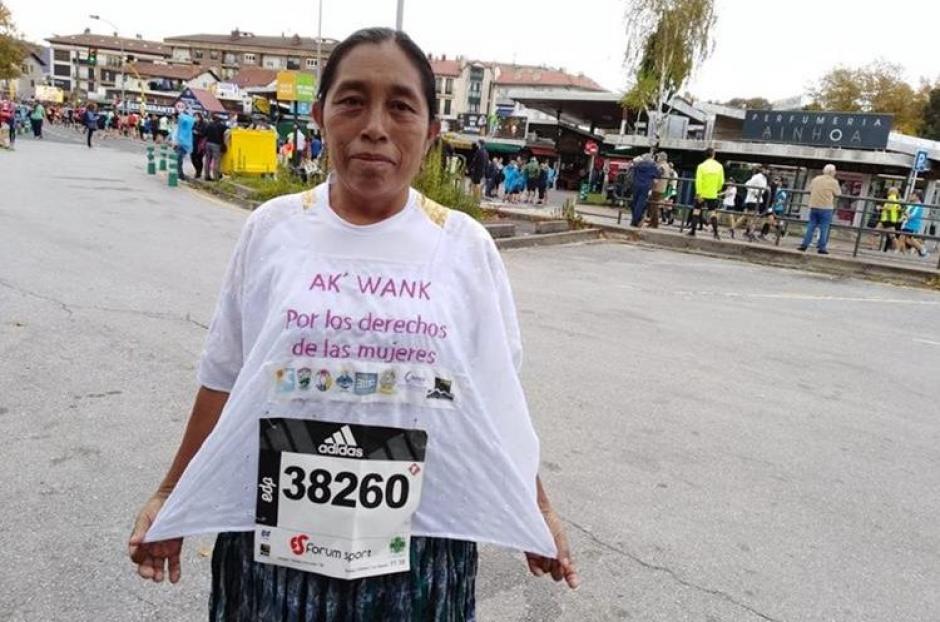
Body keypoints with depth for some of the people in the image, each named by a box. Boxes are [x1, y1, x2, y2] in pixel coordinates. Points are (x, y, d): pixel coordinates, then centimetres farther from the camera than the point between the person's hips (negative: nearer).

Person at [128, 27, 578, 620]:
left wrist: (537, 509, 9)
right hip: (276, 534, 1)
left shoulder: (467, 246, -5)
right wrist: (171, 495, 11)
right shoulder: (272, 229, -4)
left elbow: (499, 399, 3)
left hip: (418, 541, 0)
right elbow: (223, 380, 5)